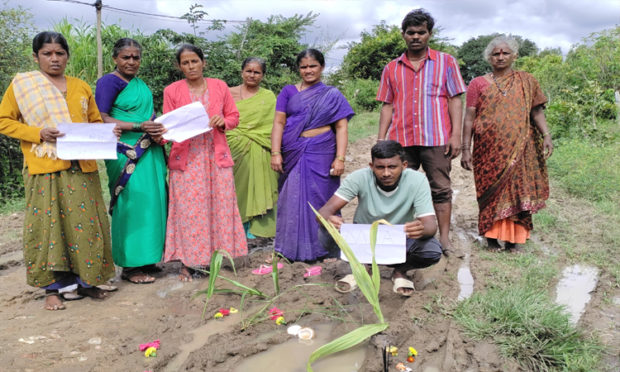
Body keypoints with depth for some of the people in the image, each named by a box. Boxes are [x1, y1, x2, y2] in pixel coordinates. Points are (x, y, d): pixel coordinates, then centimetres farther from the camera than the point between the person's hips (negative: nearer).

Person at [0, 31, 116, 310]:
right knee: (48, 224, 0)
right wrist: (38, 133, -12)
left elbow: (96, 122, 19)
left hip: (81, 168, 3)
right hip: (44, 169, -3)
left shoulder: (81, 87, 13)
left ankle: (85, 281, 17)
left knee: (86, 223, 3)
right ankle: (53, 287, 13)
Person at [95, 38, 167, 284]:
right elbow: (101, 119, -13)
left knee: (152, 202, 9)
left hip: (149, 150, 8)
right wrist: (139, 127, -19)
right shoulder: (108, 82, -5)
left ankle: (146, 258, 21)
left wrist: (157, 130, 5)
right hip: (126, 152, -7)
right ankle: (130, 266, 5)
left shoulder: (140, 84, 17)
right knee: (131, 204, -5)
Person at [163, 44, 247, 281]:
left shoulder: (220, 86, 8)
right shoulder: (172, 91, 4)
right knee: (188, 210, -2)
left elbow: (234, 116, 12)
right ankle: (187, 263, 8)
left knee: (219, 206, 3)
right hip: (186, 158, -1)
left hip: (216, 156, 2)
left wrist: (223, 122, -9)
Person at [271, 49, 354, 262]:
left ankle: (318, 248, 12)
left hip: (321, 154, -1)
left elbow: (341, 127, 1)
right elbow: (279, 123, 4)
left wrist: (340, 158, -9)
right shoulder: (288, 92, 11)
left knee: (319, 199, 0)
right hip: (293, 154, 1)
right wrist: (275, 153, -7)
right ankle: (291, 248, 15)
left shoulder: (332, 95, 8)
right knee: (292, 199, 4)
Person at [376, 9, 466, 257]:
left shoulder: (446, 62, 9)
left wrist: (456, 135, -5)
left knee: (441, 189, 2)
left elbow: (455, 100, 4)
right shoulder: (392, 69, 14)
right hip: (400, 140, 2)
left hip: (436, 139, -2)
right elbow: (387, 106, 13)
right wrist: (381, 140, 4)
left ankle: (444, 238, 9)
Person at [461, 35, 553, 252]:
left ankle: (513, 238, 10)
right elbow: (469, 118, 1)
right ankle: (492, 236, 11)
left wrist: (546, 135, -9)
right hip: (489, 149, -1)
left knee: (517, 189, 2)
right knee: (491, 191, 1)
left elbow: (537, 111, 7)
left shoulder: (527, 82, 11)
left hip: (519, 148, 1)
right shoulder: (478, 84, 6)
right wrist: (466, 149, -5)